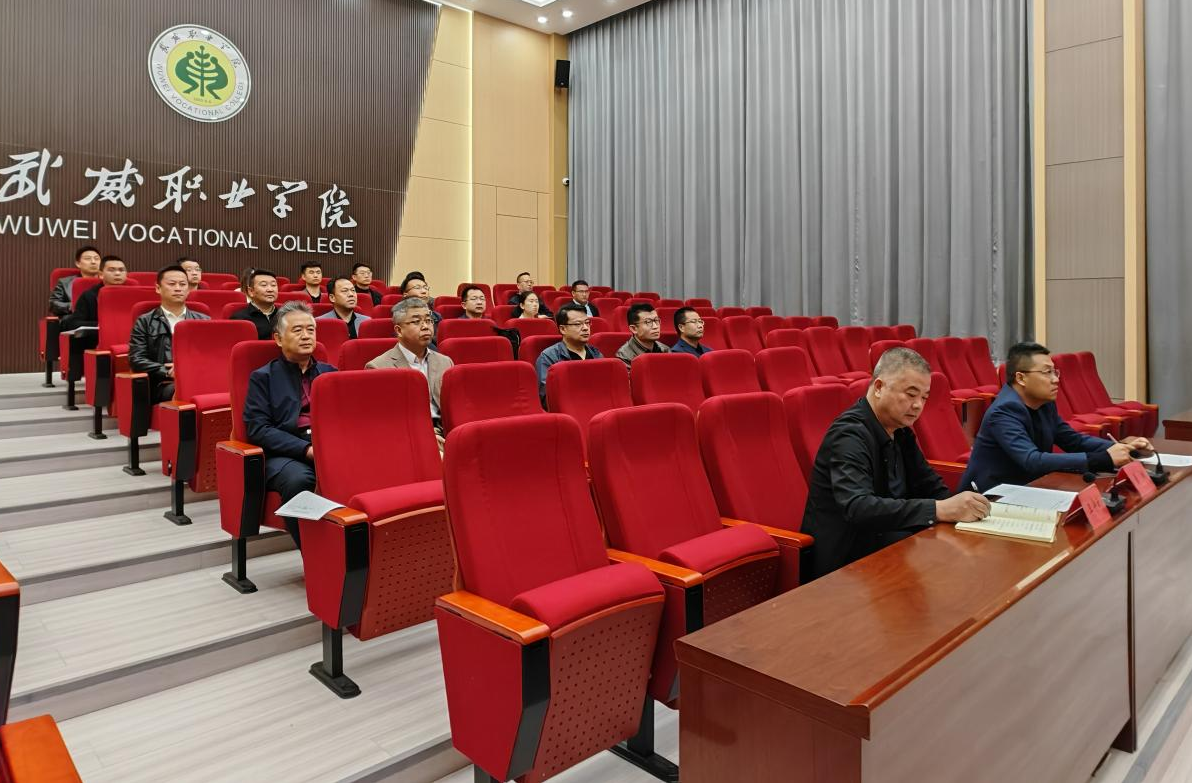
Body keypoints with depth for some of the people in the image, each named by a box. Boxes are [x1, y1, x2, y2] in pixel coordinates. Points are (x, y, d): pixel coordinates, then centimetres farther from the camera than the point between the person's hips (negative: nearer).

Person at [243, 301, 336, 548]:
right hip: (286, 454, -2)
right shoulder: (263, 377, 13)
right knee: (297, 479, -38)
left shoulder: (330, 373, 25)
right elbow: (258, 429, 0)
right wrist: (307, 449, -14)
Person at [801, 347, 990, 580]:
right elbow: (858, 508, -32)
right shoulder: (849, 434, -19)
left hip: (881, 542, 8)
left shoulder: (900, 430, 6)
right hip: (844, 561, -8)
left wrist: (957, 506, -11)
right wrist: (941, 510, -36)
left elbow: (930, 487, 10)